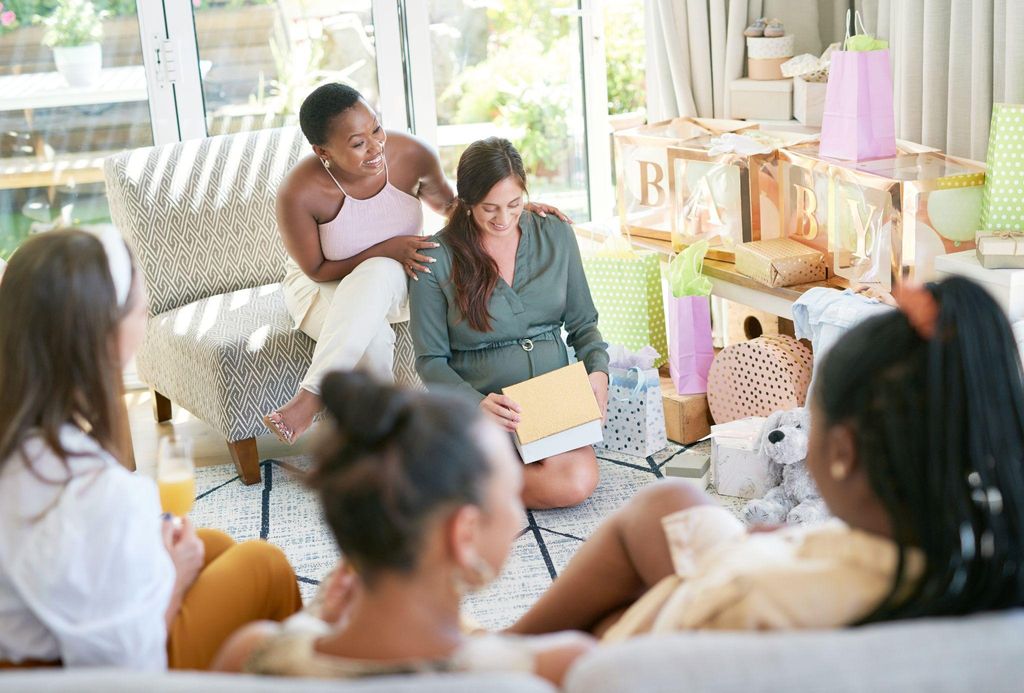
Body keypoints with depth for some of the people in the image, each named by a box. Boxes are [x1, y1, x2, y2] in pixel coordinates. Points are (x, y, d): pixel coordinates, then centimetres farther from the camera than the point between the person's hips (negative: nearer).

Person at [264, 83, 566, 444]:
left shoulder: (410, 154, -20)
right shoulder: (299, 193, -29)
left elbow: (447, 202, 4)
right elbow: (317, 271, -14)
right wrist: (385, 250, -27)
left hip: (394, 280, 3)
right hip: (323, 288, -2)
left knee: (379, 275, -36)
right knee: (373, 336, -37)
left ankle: (311, 397, -35)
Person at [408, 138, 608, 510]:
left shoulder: (556, 235, 6)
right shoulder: (437, 258, -5)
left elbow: (582, 322, 14)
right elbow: (431, 360, -2)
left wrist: (598, 370, -7)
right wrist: (477, 403, -21)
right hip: (479, 405, -4)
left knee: (581, 479, -28)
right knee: (572, 486, -29)